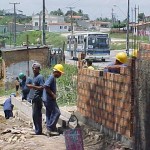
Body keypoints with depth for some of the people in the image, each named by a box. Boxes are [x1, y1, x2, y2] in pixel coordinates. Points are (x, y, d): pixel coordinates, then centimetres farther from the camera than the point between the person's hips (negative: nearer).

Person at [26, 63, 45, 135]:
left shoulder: (40, 77, -11)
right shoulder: (34, 77, 18)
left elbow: (42, 87, -19)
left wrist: (32, 86, -23)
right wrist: (30, 86, 12)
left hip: (38, 98, -10)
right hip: (34, 98, 10)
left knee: (37, 115, -9)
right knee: (35, 115, 12)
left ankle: (38, 131, -5)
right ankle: (37, 130, 18)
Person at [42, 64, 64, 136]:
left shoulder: (53, 78, 15)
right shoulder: (51, 77, -16)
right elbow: (46, 86, -27)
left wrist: (53, 95, 11)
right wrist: (53, 94, -21)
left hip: (49, 99, 10)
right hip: (49, 99, -10)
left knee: (49, 114, 12)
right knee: (56, 112, -9)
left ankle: (49, 130, 16)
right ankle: (51, 128, -7)